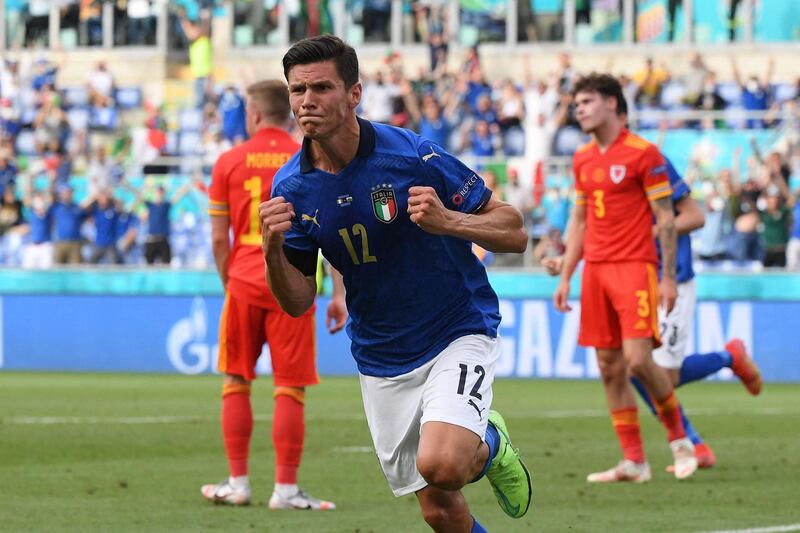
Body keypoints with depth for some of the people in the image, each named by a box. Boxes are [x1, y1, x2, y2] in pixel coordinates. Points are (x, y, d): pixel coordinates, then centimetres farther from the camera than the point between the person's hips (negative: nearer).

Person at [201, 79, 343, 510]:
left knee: (236, 383, 12)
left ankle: (238, 483, 14)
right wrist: (339, 296, 2)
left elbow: (218, 240, 2)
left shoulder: (228, 163, 2)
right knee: (290, 389, 0)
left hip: (244, 284, 1)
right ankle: (286, 489, -1)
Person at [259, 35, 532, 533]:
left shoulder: (413, 155, -17)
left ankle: (489, 446, 7)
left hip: (458, 334, -4)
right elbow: (299, 301, 2)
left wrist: (448, 221, -30)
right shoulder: (291, 187, -5)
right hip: (381, 358, 4)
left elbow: (515, 233, -12)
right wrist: (273, 250, -18)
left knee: (439, 465, -27)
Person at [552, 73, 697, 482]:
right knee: (610, 368, 2)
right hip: (595, 270, 6)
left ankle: (679, 439, 4)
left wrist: (668, 277, -11)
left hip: (634, 267, -6)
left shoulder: (642, 153, -6)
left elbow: (666, 218, -6)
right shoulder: (582, 160, 14)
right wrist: (565, 277, 16)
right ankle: (634, 462, 6)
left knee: (638, 360, -16)